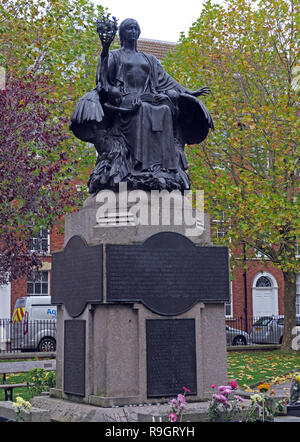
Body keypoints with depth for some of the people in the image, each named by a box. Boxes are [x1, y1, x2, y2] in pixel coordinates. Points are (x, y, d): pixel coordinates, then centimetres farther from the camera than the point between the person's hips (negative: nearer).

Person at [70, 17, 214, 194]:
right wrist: (105, 49, -14)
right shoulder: (114, 56, 19)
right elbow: (104, 76, 0)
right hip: (125, 99, -4)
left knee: (164, 110, -27)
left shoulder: (149, 59, 30)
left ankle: (164, 171, -36)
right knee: (139, 110, -36)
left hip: (148, 98, 4)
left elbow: (165, 79, 25)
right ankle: (140, 168, -45)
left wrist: (188, 93, 18)